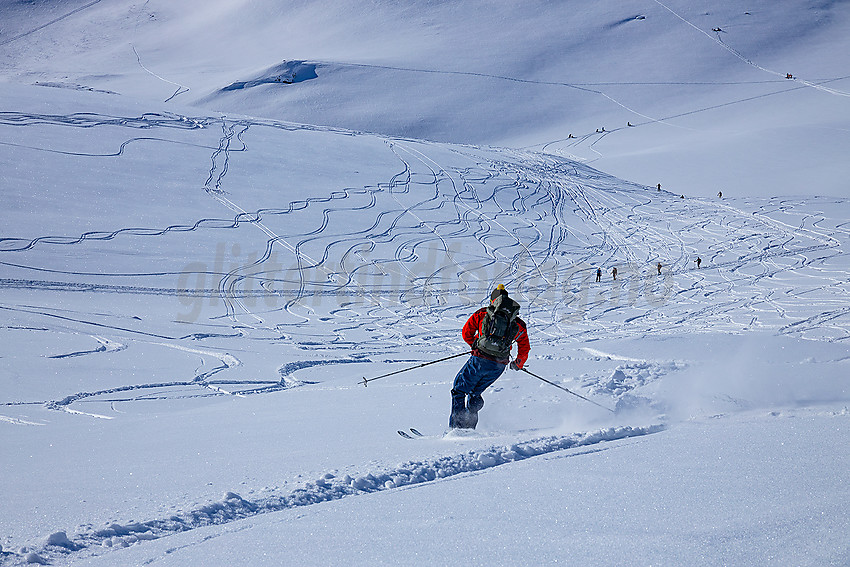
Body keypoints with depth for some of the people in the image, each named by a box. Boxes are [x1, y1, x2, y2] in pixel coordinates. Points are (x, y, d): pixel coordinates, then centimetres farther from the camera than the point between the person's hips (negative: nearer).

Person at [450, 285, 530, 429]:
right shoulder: (518, 324, 13)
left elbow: (466, 333, 10)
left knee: (458, 390, 13)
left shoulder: (482, 313, 7)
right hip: (499, 366, 3)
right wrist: (518, 364, 40)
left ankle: (456, 426, 1)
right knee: (474, 393, 23)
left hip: (480, 360, -3)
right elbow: (524, 349, 20)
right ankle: (469, 427, 11)